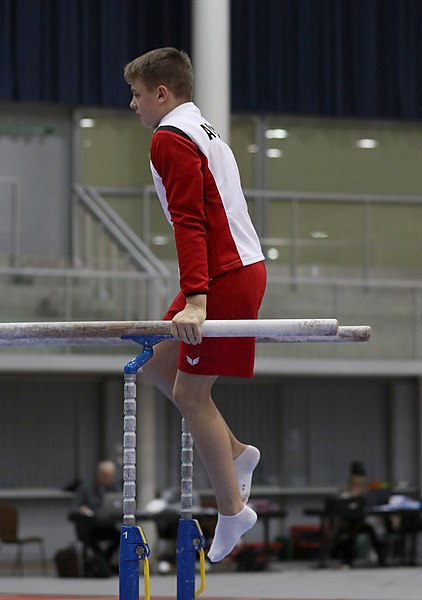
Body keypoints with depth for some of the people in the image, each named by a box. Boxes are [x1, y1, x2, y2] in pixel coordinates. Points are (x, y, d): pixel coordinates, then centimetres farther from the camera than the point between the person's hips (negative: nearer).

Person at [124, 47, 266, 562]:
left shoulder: (170, 138, -11)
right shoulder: (203, 132, 20)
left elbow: (189, 221, -21)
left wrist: (195, 301, -27)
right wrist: (196, 296, 27)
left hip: (226, 276, -10)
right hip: (241, 265, 10)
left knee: (190, 391, -4)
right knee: (157, 361, 16)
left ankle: (232, 510, 1)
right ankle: (236, 451, 16)